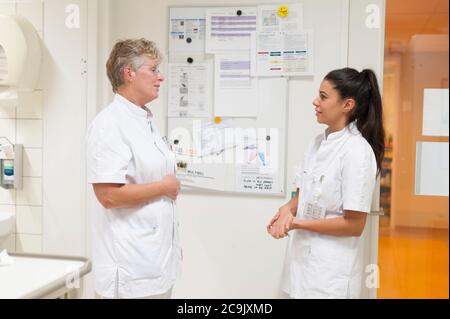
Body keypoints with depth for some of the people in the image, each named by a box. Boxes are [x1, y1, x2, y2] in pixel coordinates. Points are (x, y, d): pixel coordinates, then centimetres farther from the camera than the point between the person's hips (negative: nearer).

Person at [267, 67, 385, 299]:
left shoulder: (357, 151, -18)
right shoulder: (319, 142, 6)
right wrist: (287, 210, -7)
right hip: (302, 258, 7)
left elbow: (354, 225, -18)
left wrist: (297, 223, -18)